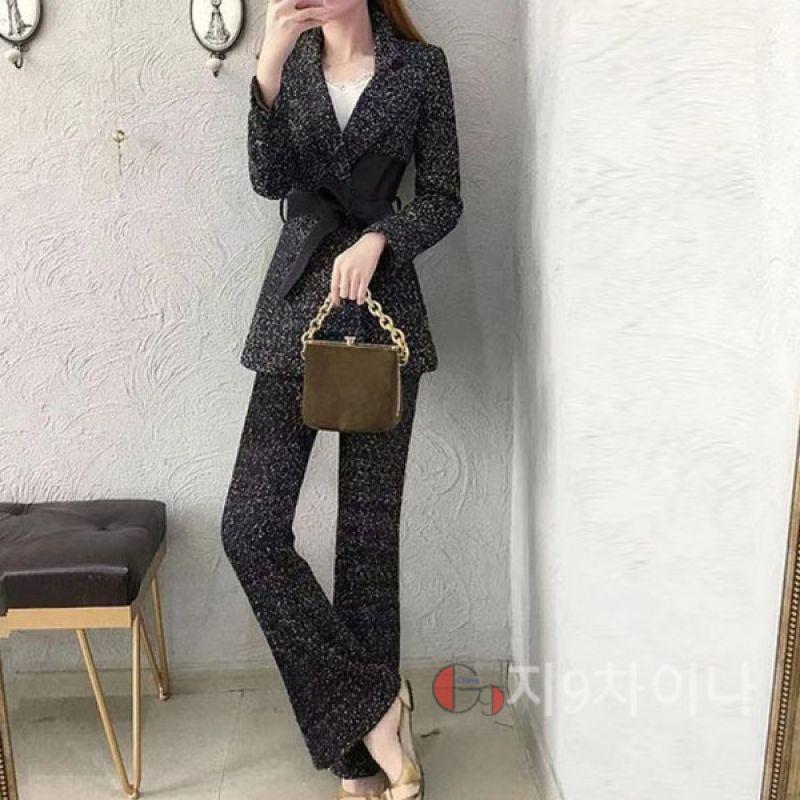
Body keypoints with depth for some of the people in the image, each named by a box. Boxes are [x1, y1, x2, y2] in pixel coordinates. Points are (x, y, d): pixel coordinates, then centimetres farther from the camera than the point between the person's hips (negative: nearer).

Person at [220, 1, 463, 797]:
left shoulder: (421, 66, 4)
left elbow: (443, 199, 2)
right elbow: (269, 179, -6)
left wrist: (378, 239, -16)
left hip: (384, 317, -2)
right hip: (296, 311, 2)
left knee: (368, 530, 3)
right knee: (250, 527, -9)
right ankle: (377, 704, 6)